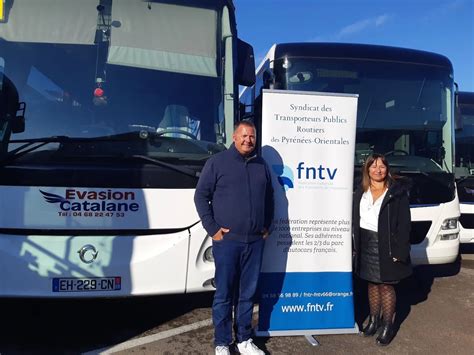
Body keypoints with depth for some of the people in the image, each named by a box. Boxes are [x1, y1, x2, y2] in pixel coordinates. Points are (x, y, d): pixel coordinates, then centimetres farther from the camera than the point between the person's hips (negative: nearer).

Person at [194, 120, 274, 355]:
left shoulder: (261, 165, 13)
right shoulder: (217, 162, -2)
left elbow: (269, 197, 21)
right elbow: (201, 196, -3)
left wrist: (266, 226, 13)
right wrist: (212, 228, -8)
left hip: (255, 241, 4)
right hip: (227, 240, -4)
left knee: (248, 293, 12)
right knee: (224, 294, 4)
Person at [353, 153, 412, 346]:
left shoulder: (397, 192, -5)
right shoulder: (360, 192, 8)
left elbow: (404, 223, -8)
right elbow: (354, 219, 9)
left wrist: (399, 250, -14)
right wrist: (354, 246, 5)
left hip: (386, 245, -4)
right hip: (366, 244, 4)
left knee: (386, 285, 3)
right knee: (372, 283, 14)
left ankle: (387, 326, 17)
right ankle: (374, 320, 28)